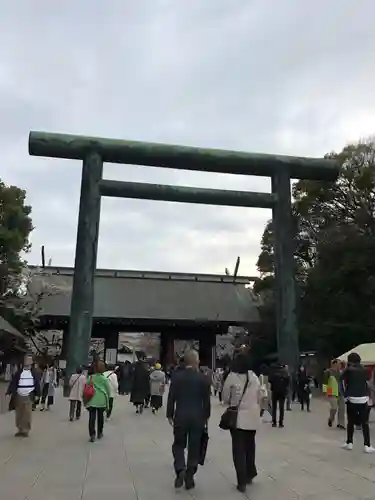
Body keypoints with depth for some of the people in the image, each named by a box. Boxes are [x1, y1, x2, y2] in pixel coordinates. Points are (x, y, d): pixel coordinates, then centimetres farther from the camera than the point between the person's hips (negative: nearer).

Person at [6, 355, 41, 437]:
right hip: (18, 396, 2)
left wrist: (37, 394, -1)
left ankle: (26, 430, 5)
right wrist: (9, 392, -8)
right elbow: (13, 382, 1)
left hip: (28, 397, -2)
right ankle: (20, 430, 21)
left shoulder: (33, 373, 3)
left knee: (27, 414, -4)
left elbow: (37, 384, 4)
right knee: (19, 414, 7)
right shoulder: (19, 372, 6)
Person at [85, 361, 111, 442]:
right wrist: (107, 399, 15)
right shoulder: (104, 379, -4)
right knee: (100, 417, 15)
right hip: (102, 400, 1)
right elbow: (108, 390, 0)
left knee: (92, 417, -1)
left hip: (92, 400, -1)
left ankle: (92, 434, -12)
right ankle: (99, 433, 26)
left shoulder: (90, 378, -3)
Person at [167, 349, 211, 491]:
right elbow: (206, 400, -1)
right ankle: (189, 477, 15)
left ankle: (180, 470, -5)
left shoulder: (177, 376, -7)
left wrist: (170, 415, 5)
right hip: (198, 417, 0)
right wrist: (206, 416, 11)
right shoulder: (203, 378, -6)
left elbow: (171, 397, -5)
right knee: (194, 447, 10)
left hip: (180, 416, 0)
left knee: (178, 444, 15)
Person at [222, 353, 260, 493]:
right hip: (253, 417, 4)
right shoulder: (254, 377, -2)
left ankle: (242, 482, 4)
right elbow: (259, 397, 7)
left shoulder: (232, 376, -14)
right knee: (250, 446, 21)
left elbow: (225, 397, -4)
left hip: (237, 417, -4)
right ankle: (249, 475, 33)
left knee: (238, 449, 5)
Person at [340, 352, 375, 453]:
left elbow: (342, 383, -8)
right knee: (365, 423, 5)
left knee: (351, 422, 9)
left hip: (352, 399, -2)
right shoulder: (364, 370, 5)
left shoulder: (348, 370, -3)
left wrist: (345, 395, -2)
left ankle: (349, 443, 14)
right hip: (363, 399, 2)